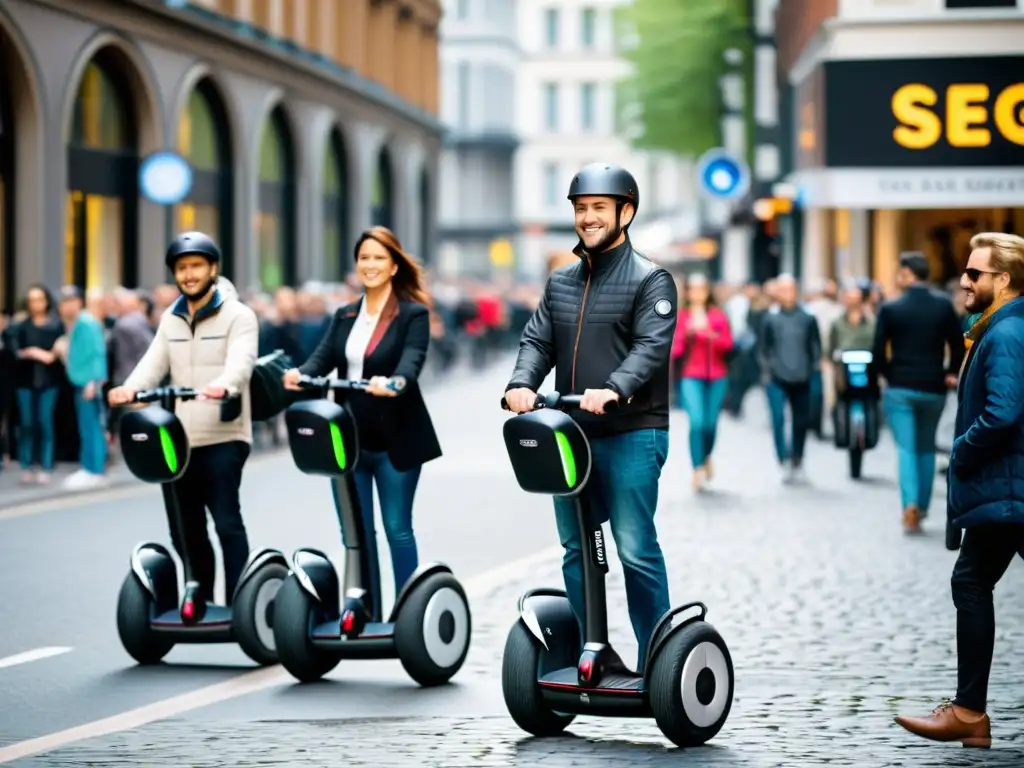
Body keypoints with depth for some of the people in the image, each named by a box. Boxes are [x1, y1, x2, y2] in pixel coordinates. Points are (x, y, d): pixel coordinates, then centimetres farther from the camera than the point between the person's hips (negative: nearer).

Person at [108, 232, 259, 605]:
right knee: (185, 530, 10)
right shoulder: (170, 319, 17)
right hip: (179, 440, 6)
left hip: (224, 437, -6)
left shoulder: (237, 315, -1)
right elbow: (154, 363, 4)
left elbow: (241, 361, -18)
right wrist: (130, 388, -18)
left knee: (226, 519, -15)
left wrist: (223, 385, -41)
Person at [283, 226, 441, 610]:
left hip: (394, 439, -5)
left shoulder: (413, 314, -4)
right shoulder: (345, 316, 12)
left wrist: (394, 383, -42)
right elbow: (323, 357, -1)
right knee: (354, 532, 7)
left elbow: (411, 361, -20)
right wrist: (300, 374, -23)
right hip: (349, 438, 5)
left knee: (397, 528, 2)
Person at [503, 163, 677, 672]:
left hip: (631, 436, -6)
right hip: (571, 434, 6)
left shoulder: (649, 280, -2)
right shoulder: (560, 283, 17)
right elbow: (538, 340, 9)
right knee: (575, 550, 9)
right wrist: (522, 384, -13)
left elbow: (651, 347, -15)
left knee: (636, 550, -7)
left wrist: (612, 390, -32)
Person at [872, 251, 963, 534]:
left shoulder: (890, 309, -7)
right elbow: (958, 345, -1)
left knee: (906, 449, -1)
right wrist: (951, 373, 12)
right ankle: (922, 507, 19)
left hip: (899, 388, -2)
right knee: (926, 448, 16)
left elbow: (878, 351, -7)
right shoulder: (944, 305, -1)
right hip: (933, 389, 2)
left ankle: (910, 503, -20)